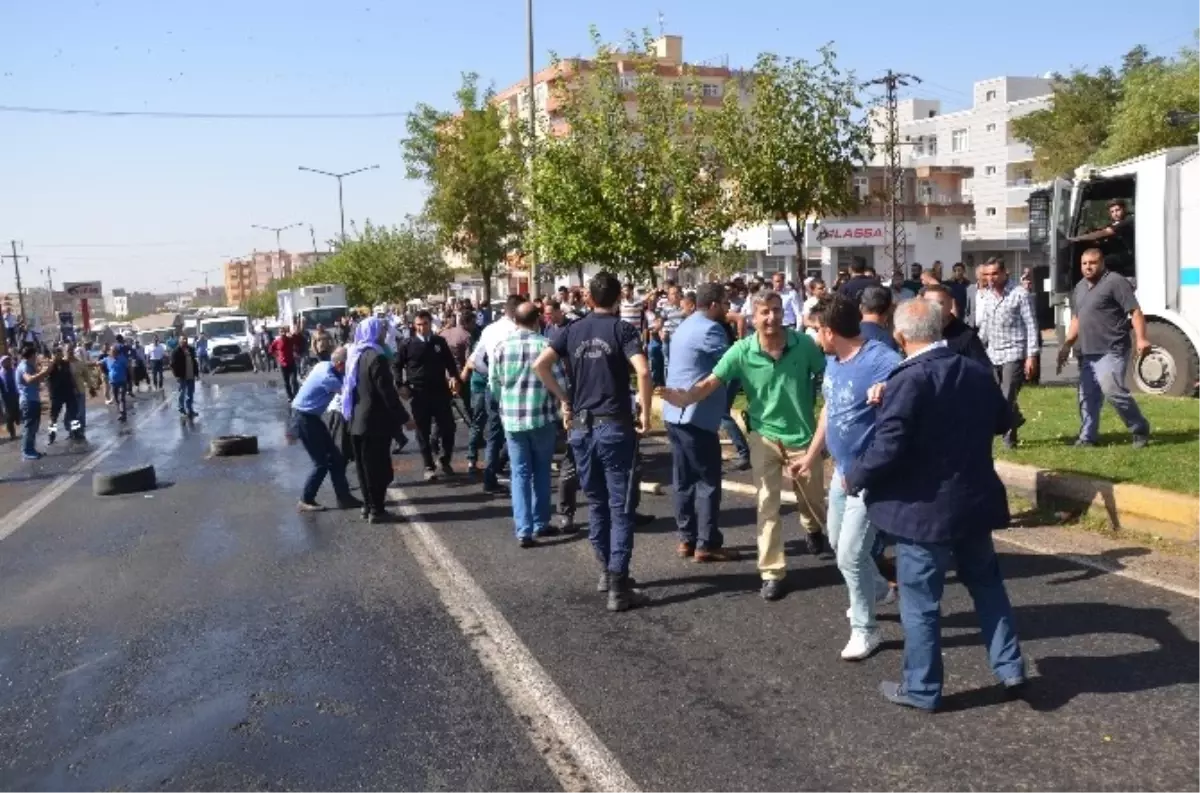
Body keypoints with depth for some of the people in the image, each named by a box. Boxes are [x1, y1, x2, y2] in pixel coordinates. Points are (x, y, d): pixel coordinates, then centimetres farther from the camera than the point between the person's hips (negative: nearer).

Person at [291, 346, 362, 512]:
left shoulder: (326, 366, 2)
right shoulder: (327, 376, -25)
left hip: (311, 417, 9)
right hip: (304, 419, -9)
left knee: (335, 458, 9)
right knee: (322, 462, -3)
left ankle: (343, 497, 14)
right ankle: (305, 501, 10)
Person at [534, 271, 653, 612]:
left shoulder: (573, 330, 8)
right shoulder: (623, 329, -4)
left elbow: (540, 365, 0)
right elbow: (643, 371, -20)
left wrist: (564, 399, 7)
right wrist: (646, 413, -10)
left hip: (581, 426, 5)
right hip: (614, 425, -4)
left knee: (596, 502, 18)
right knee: (621, 506, 0)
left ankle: (606, 570, 29)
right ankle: (618, 586, -2)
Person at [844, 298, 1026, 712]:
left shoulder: (907, 381, -20)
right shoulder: (977, 372, 3)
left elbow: (887, 449, -24)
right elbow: (1003, 421, 19)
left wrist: (853, 478, -8)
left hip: (925, 507, -7)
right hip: (974, 499, 7)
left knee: (920, 599, 6)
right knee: (986, 583, 23)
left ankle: (922, 688, 18)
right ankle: (1010, 668, 29)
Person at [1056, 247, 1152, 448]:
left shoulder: (1115, 281, -7)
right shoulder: (1080, 287, 19)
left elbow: (1135, 311, -12)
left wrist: (1141, 338, -23)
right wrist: (1067, 345, 23)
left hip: (1111, 351, -8)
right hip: (1087, 353, 8)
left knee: (1112, 390, -18)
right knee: (1087, 396, 8)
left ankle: (1141, 430, -2)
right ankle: (1087, 437, 15)